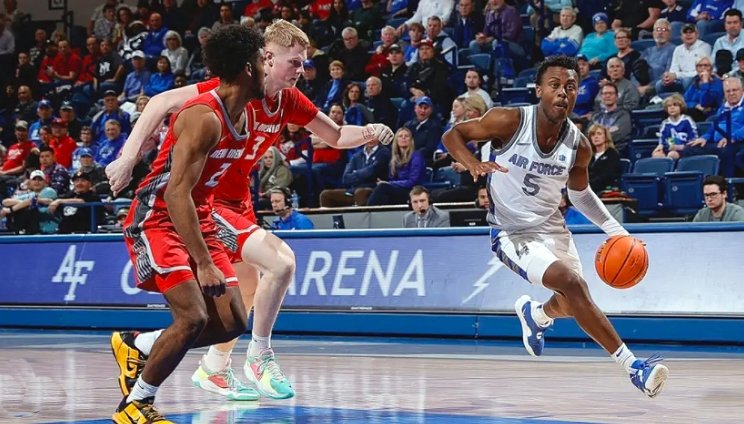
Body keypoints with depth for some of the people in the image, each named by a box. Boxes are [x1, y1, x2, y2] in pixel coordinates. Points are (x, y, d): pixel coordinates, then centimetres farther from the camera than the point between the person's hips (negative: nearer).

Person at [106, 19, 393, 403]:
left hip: (236, 197, 9)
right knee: (280, 261, -21)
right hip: (206, 198, -9)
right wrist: (128, 158, -31)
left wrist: (368, 133, -12)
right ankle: (259, 358, -6)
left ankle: (213, 368, 40)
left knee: (248, 291, 21)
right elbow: (162, 102, -26)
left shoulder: (289, 100, -1)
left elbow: (336, 136, 10)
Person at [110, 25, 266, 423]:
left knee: (231, 323, 2)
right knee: (194, 318, -21)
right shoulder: (204, 117, -23)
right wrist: (204, 263, -31)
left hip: (198, 221, 9)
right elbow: (176, 193, -29)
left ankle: (136, 346, 19)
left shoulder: (244, 115, 5)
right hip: (157, 220, -9)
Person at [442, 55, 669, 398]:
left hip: (553, 229, 6)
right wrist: (472, 163, -30)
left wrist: (614, 230, 3)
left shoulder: (579, 145, -6)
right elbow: (453, 134, -10)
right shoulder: (510, 122, -19)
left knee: (572, 303, 15)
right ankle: (631, 366, -21)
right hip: (512, 234, -6)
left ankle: (535, 314, 52)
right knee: (573, 284, -25)